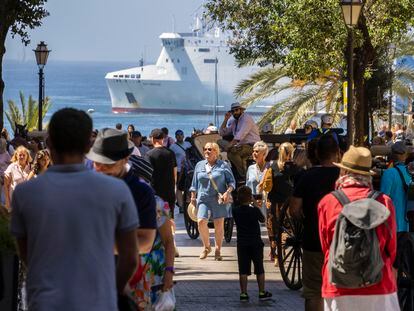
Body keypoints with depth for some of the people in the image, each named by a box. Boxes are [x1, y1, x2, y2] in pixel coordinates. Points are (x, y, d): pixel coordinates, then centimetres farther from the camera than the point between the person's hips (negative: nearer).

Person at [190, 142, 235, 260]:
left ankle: (218, 251, 12)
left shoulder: (223, 166, 3)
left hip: (219, 199, -2)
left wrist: (228, 192, -13)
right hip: (203, 198, 2)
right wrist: (193, 196, 13)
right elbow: (195, 183, 18)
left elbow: (232, 181, 3)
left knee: (219, 224, -1)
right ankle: (206, 247, 6)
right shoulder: (199, 165, 12)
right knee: (201, 221, -14)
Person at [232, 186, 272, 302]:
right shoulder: (255, 210, -12)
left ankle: (243, 294, 2)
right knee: (259, 269, 9)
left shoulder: (235, 211, -4)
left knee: (243, 270, 5)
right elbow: (262, 220, 3)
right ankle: (262, 293, 13)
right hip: (256, 243, -2)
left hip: (242, 243, 2)